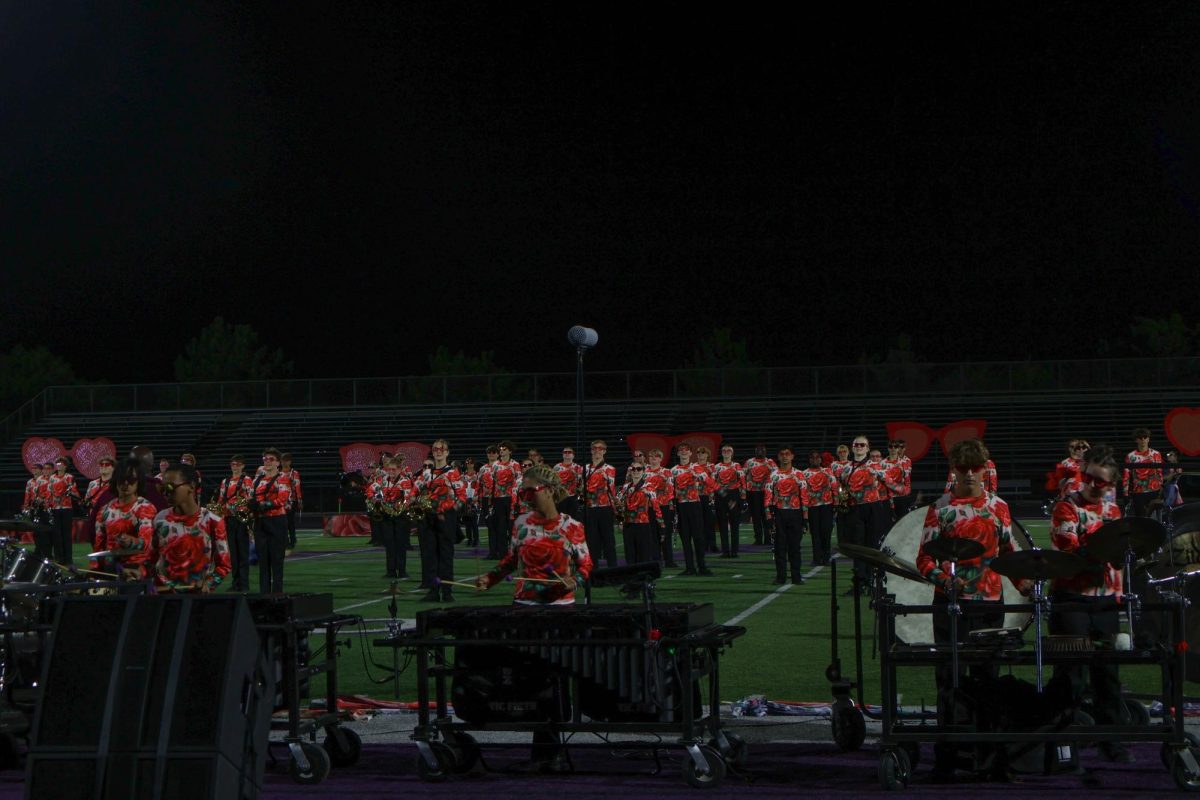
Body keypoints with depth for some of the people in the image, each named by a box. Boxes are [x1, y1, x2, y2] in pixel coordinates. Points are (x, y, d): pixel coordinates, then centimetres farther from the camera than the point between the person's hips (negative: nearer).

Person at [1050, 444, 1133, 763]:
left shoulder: (1113, 511, 12)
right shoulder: (1066, 507, -4)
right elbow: (1074, 549, -17)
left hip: (1105, 601, 5)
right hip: (1071, 600, -5)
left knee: (1107, 671, 9)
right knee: (1071, 672, -2)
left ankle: (1113, 738, 16)